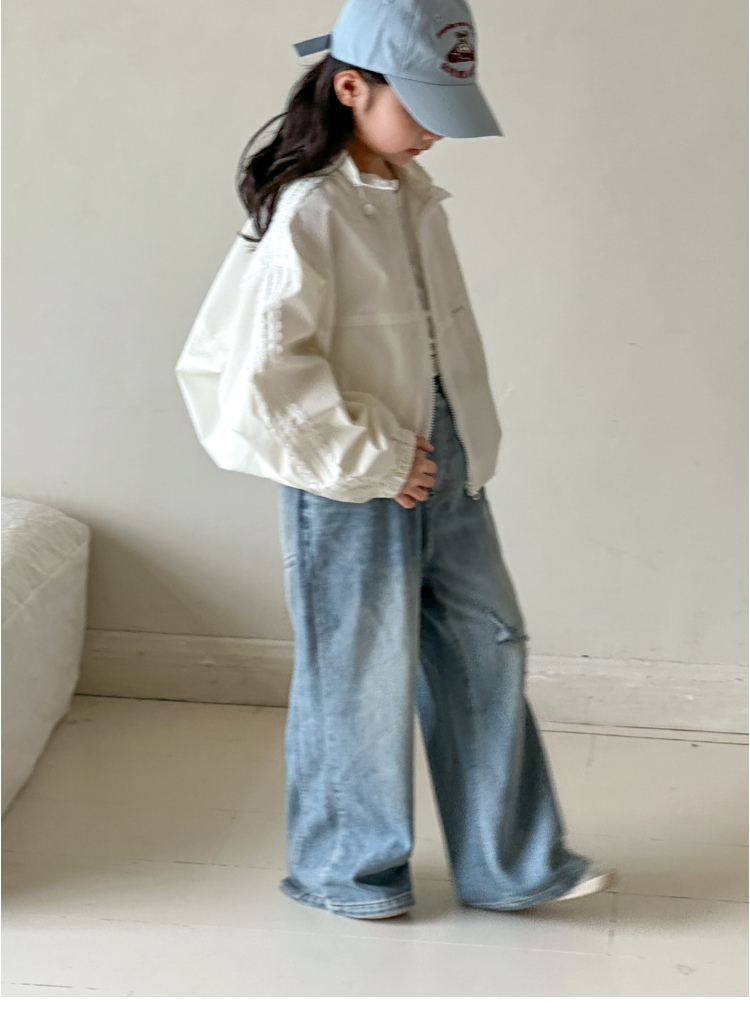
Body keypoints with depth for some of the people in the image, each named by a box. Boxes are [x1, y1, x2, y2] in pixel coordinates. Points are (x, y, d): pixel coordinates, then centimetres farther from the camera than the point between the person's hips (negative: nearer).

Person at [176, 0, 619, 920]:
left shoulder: (412, 193, 6)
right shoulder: (308, 211, -19)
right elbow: (268, 373, -26)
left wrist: (467, 440, 9)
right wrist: (368, 459, -20)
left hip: (444, 466, 8)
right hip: (354, 486, -8)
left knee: (488, 646, 14)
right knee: (362, 675, 6)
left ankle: (512, 862, 28)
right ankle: (346, 868, 28)